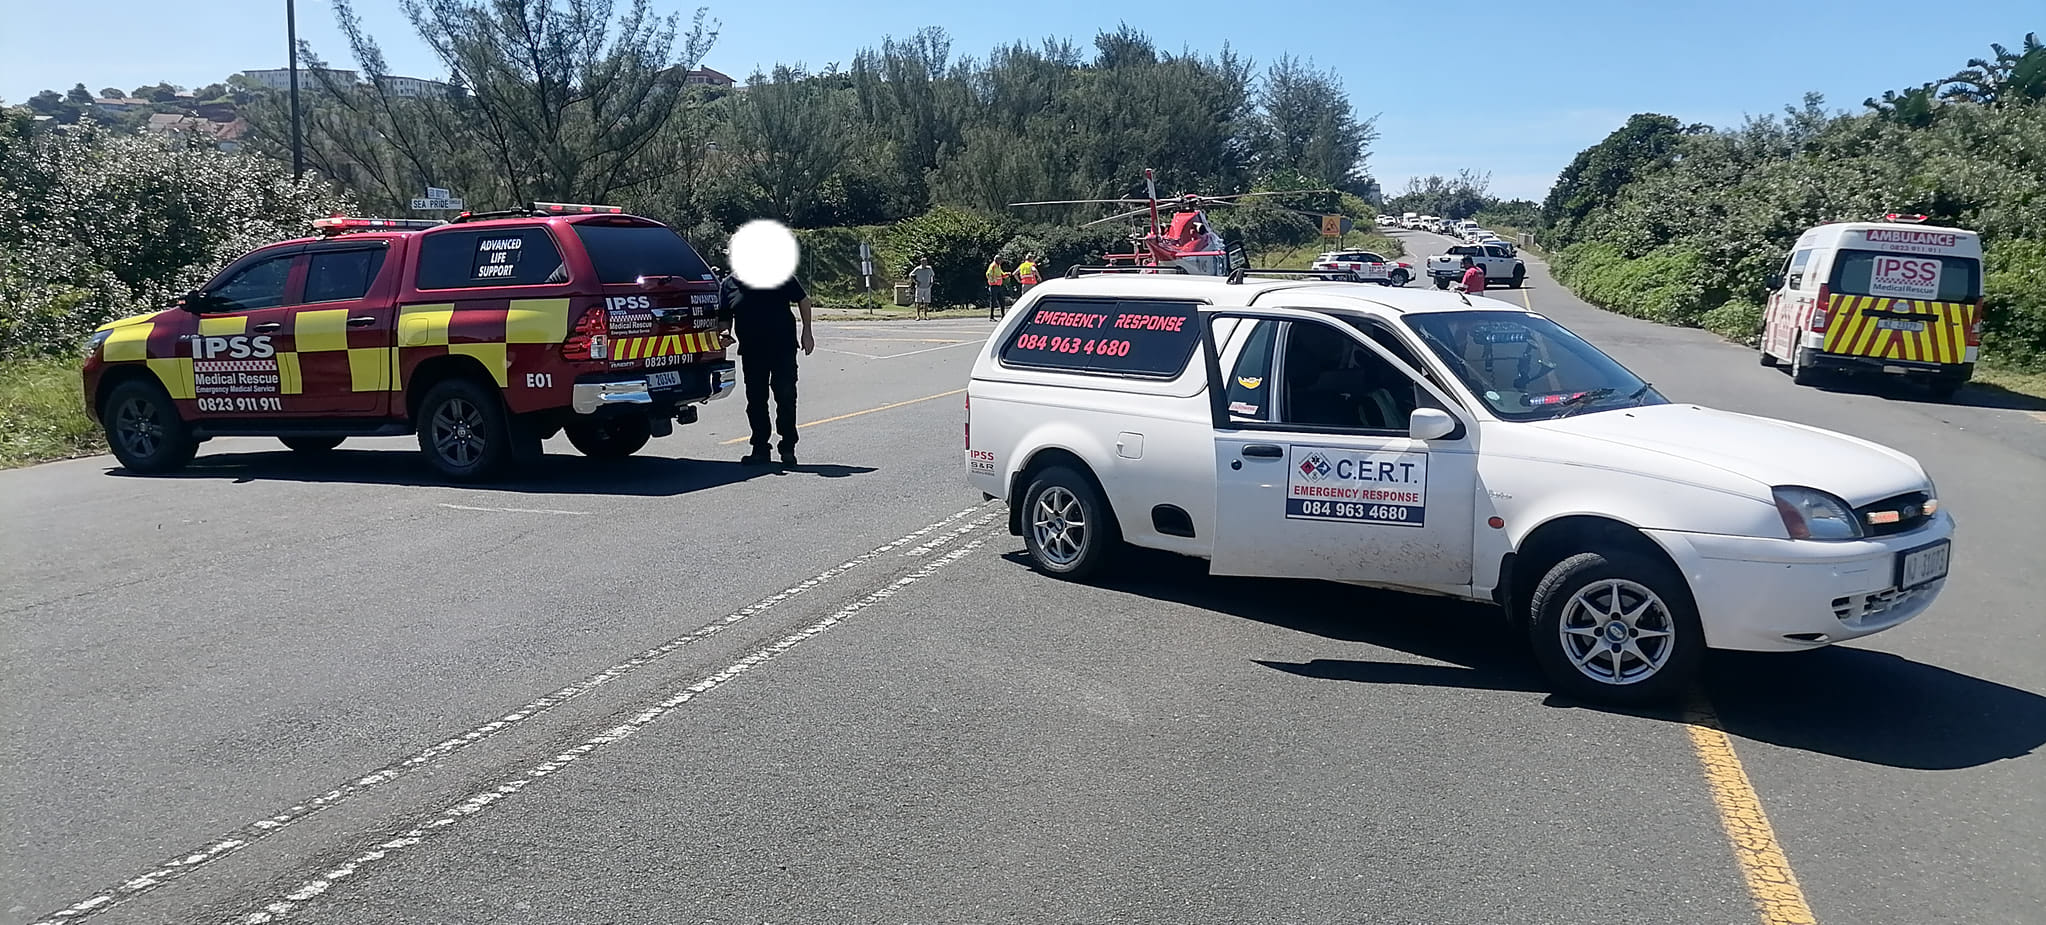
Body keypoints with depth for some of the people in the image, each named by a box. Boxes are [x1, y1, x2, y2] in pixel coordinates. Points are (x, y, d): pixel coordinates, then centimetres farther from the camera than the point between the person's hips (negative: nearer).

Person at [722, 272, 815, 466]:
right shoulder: (729, 284, 5)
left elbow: (803, 299, 6)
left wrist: (807, 333, 2)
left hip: (783, 348, -3)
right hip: (751, 352, 3)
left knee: (786, 397, -4)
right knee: (755, 401, 7)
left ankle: (788, 449, 6)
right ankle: (760, 449, 17)